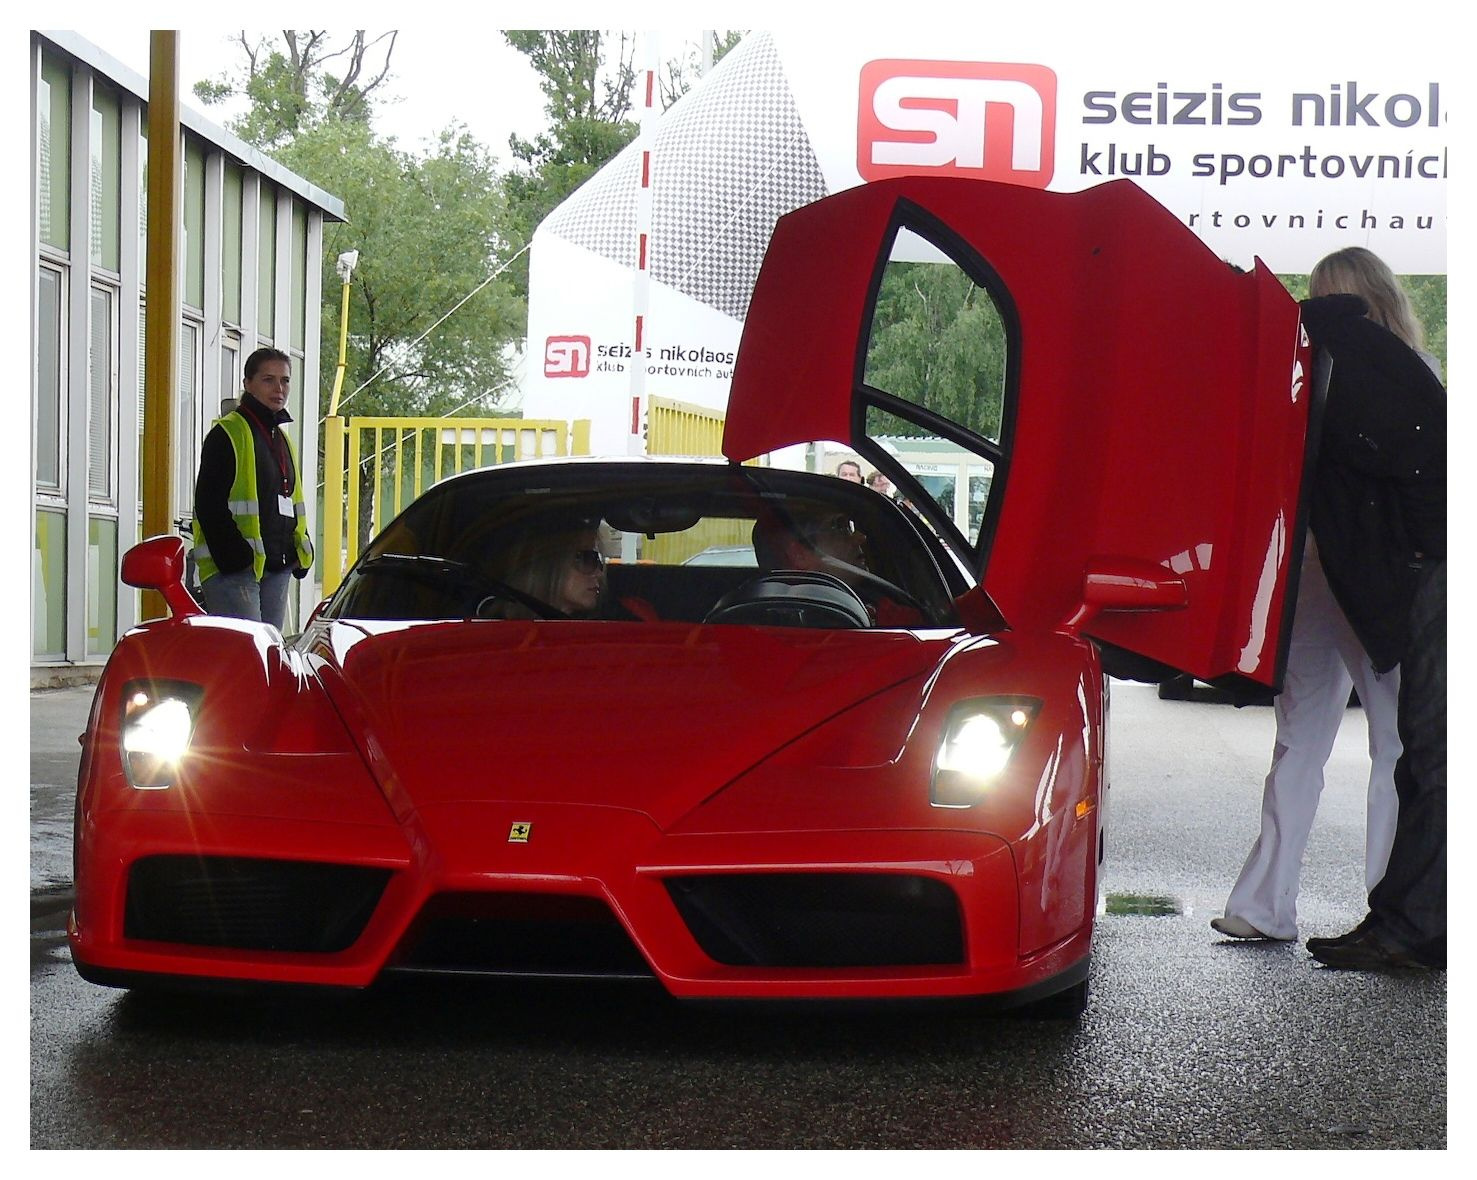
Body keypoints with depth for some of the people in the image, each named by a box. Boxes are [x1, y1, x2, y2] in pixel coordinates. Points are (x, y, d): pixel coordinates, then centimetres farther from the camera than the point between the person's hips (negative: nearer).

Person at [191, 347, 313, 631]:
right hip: (235, 570, -9)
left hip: (277, 568, 9)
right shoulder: (227, 434, -6)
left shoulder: (281, 438, 21)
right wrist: (234, 557, -19)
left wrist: (301, 553, 15)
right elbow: (209, 505, -12)